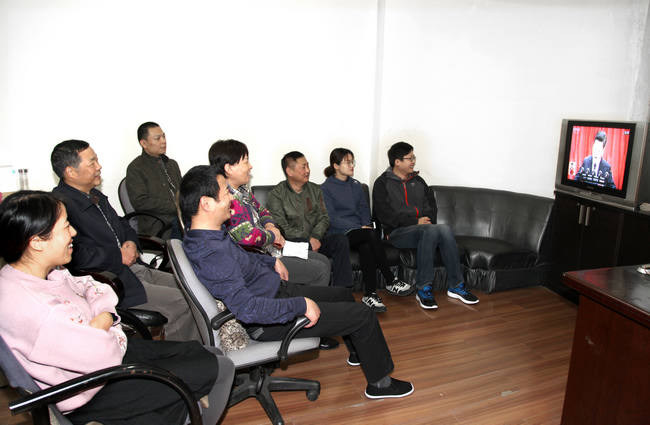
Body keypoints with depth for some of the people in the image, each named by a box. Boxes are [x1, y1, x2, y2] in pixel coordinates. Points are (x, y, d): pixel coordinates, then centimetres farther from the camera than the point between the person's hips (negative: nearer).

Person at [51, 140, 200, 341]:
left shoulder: (95, 195, 16)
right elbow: (73, 255, -26)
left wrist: (131, 242, 4)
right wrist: (119, 256, -15)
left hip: (133, 268, 10)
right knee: (180, 304, -19)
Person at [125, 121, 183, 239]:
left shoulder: (172, 164, 25)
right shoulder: (135, 168, 3)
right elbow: (140, 202, -9)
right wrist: (175, 205, -13)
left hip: (182, 217, 7)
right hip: (159, 227, -6)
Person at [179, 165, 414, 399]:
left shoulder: (211, 232, -1)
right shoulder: (210, 254, -33)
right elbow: (246, 308, -37)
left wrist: (272, 261, 14)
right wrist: (301, 305, -30)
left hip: (278, 291, 10)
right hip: (270, 320, -10)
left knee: (344, 294, 23)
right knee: (363, 315, -4)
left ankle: (359, 351, 49)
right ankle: (380, 382, 20)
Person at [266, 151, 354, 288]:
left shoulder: (315, 190, 16)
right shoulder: (276, 194, -1)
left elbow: (324, 218, 10)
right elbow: (281, 227, -10)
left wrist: (315, 237, -11)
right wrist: (308, 240, -17)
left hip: (315, 239, 5)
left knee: (341, 240, -23)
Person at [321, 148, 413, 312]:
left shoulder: (356, 185, 19)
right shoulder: (326, 188, -2)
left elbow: (364, 208, 17)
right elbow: (331, 217, -10)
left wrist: (366, 225, -5)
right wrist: (359, 228, -17)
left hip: (358, 230, 5)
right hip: (339, 234, -5)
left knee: (366, 246, -31)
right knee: (371, 235, -32)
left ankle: (370, 295, -29)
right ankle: (391, 282, -25)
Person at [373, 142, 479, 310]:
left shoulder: (418, 181, 21)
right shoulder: (383, 183, 2)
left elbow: (431, 205, 17)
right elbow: (386, 215, -8)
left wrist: (426, 219, -6)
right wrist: (416, 221, -13)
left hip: (423, 228, 5)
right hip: (398, 232, -5)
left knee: (444, 229, -28)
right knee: (431, 230, -34)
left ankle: (455, 286, -23)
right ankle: (423, 289, -30)